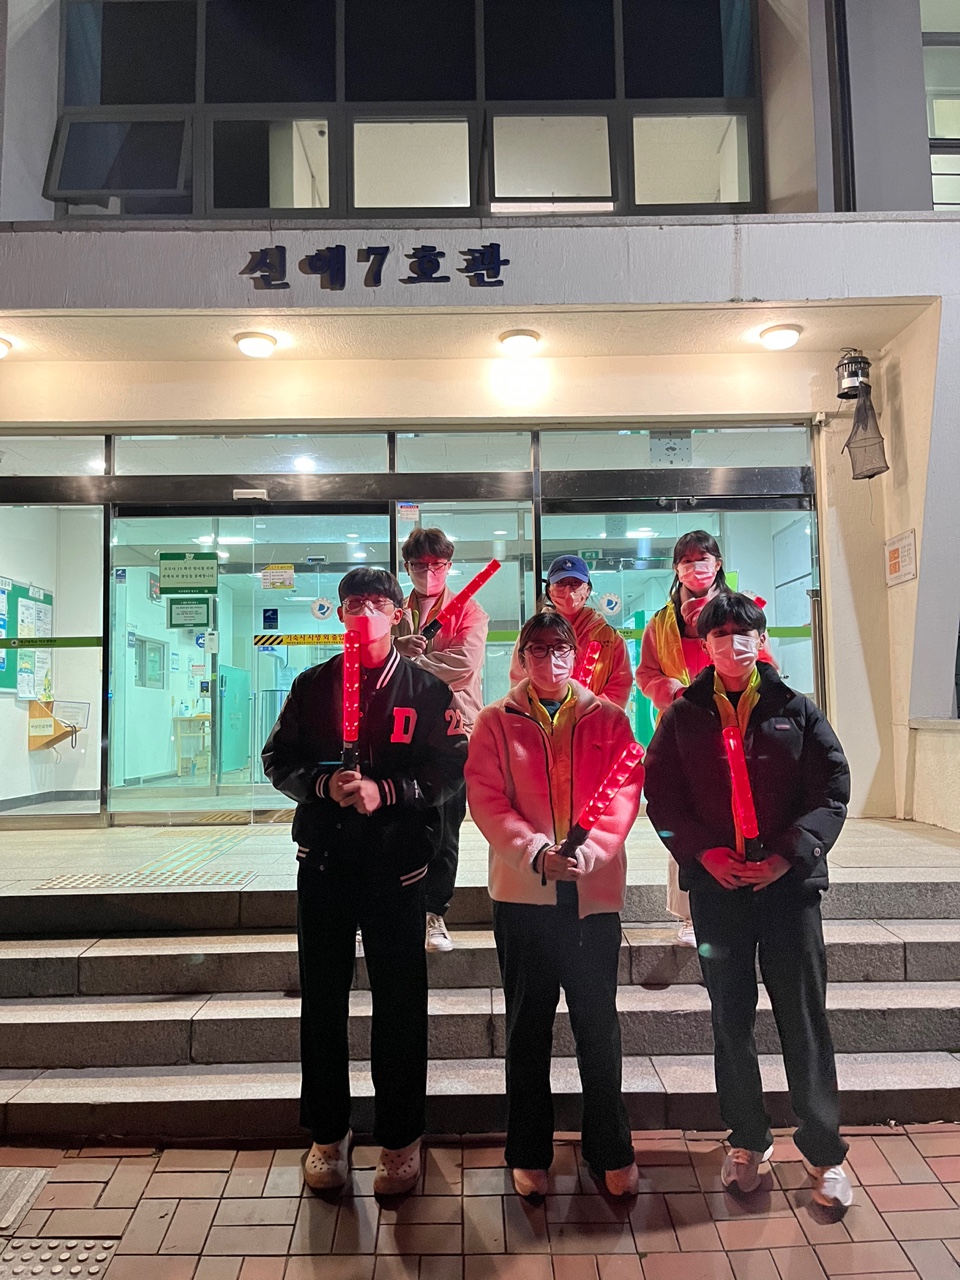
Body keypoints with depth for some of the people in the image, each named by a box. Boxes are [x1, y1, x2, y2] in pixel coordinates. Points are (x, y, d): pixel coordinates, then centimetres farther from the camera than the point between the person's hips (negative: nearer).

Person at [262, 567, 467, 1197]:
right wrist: (325, 783, -12)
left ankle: (401, 1138, 25)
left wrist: (385, 789, -18)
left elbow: (452, 769, -5)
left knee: (400, 1002, 7)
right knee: (322, 998, 11)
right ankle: (329, 1133, 30)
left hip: (396, 861, -2)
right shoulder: (312, 685, 10)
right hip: (323, 859, 3)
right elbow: (279, 759, 7)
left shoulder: (426, 689, 2)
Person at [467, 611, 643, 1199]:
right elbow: (485, 798, -4)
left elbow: (626, 793, -2)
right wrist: (534, 850, -18)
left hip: (595, 889, 0)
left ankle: (612, 1151, 28)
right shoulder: (496, 721, 4)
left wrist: (590, 850, -17)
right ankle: (529, 1154, 28)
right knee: (529, 1025, 12)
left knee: (599, 1023, 10)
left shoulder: (608, 718, 5)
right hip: (523, 890, 0)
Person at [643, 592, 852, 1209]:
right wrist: (705, 851, -11)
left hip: (790, 882, 0)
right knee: (732, 1020, 11)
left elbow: (833, 790, 0)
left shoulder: (796, 710, 3)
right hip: (716, 885, 1)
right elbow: (662, 798, 2)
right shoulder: (683, 717, 4)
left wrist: (790, 852, -11)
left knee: (805, 1020, 6)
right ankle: (749, 1141, 29)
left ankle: (824, 1151, 24)